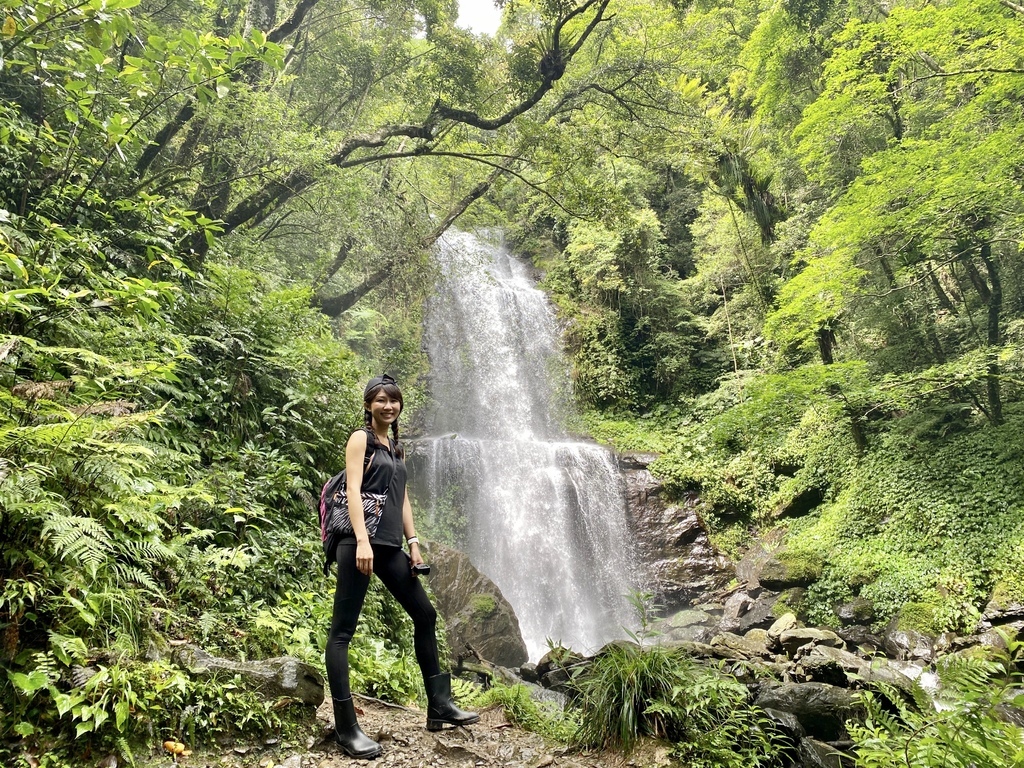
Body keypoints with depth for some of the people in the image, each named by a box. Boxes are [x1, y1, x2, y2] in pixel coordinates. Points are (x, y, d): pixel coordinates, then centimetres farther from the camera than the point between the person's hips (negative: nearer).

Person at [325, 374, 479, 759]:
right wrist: (361, 540, -23)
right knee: (343, 630, -5)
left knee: (424, 614, 11)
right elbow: (353, 489, -12)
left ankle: (439, 705, 21)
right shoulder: (360, 438, -1)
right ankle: (346, 728, -3)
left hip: (390, 545, 8)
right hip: (360, 541, -8)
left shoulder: (397, 448, 21)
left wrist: (413, 543, 11)